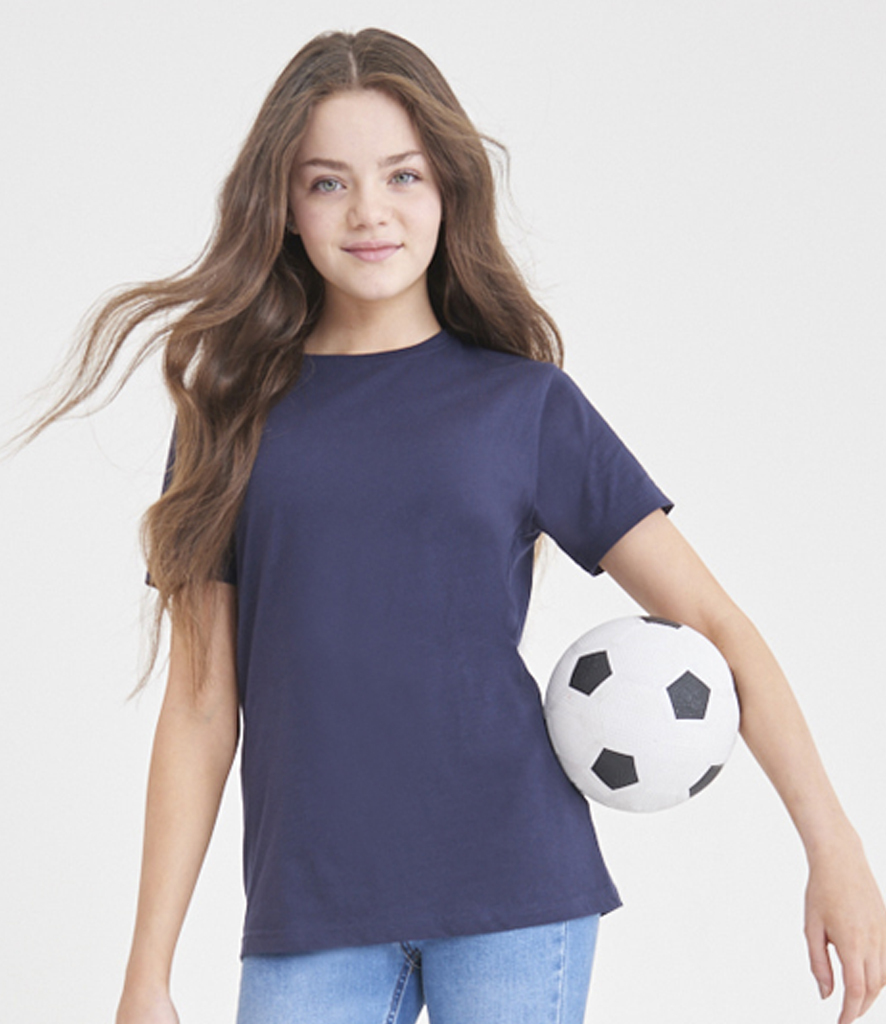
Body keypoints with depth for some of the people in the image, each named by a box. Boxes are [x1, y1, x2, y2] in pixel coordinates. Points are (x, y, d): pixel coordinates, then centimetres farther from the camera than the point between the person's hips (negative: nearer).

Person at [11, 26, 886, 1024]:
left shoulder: (523, 402, 4)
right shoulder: (231, 416, 7)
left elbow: (716, 625, 2)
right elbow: (201, 705, 6)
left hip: (513, 891, -1)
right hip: (308, 917, 1)